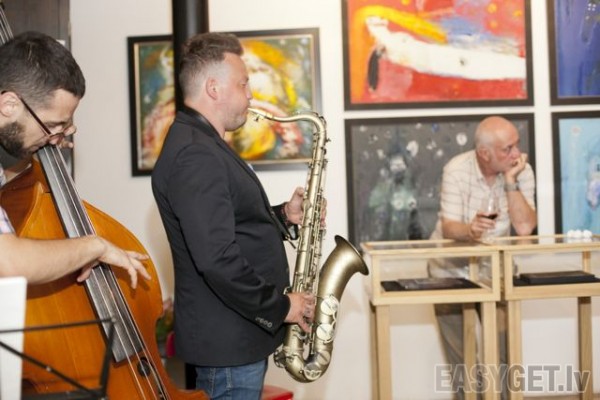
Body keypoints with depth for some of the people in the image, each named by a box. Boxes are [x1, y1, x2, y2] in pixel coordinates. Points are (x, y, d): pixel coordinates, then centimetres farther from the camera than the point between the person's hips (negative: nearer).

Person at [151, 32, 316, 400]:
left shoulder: (205, 145, 14)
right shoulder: (195, 155, -21)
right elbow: (218, 259, -28)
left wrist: (283, 216, 5)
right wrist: (281, 306, -18)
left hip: (240, 335, 11)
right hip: (227, 341, -11)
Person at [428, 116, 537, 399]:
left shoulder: (522, 171, -11)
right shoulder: (457, 170, -18)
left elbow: (524, 228, -21)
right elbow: (449, 228, -25)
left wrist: (510, 181, -26)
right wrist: (470, 229, -46)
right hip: (452, 269, -1)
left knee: (503, 350, -5)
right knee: (461, 356, 3)